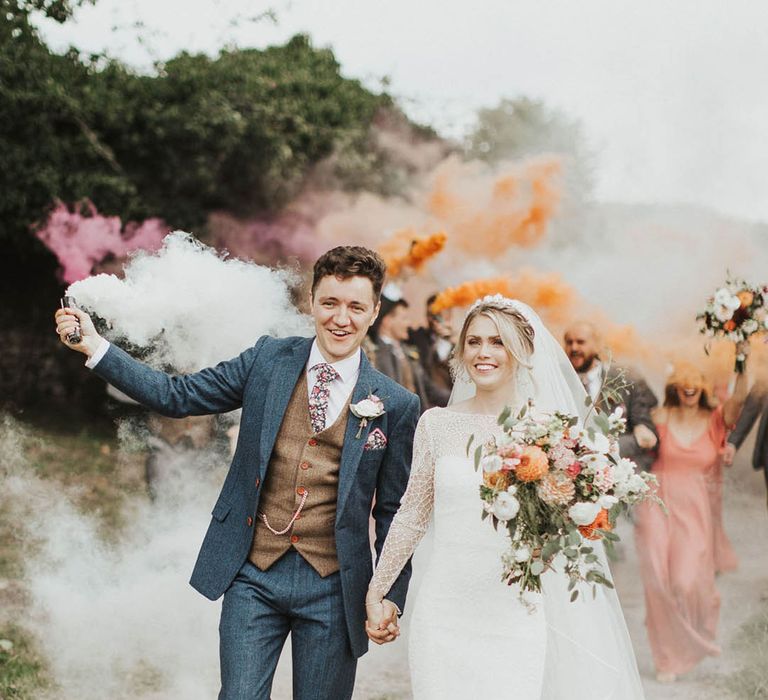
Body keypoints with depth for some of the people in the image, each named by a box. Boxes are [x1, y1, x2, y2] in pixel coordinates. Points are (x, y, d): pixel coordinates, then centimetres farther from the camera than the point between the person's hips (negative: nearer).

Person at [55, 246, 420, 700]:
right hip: (253, 577, 1)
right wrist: (95, 346, -5)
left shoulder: (397, 405, -1)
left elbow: (393, 511, 4)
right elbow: (176, 396, 3)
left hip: (332, 589, 0)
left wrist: (391, 597, 1)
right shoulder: (269, 360, 3)